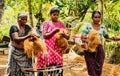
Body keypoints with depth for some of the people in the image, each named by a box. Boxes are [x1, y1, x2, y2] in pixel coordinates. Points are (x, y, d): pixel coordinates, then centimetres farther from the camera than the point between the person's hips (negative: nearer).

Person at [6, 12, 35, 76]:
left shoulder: (28, 27, 9)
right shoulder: (14, 28, -6)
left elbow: (34, 34, -2)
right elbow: (16, 39, -20)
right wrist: (28, 36, -33)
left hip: (25, 52, 4)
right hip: (15, 52, -4)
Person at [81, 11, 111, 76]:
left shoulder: (103, 27, 8)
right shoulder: (87, 26, -2)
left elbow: (107, 38, 16)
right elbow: (83, 35, -13)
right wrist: (83, 38, -36)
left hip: (99, 49, 3)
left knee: (98, 69, 4)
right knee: (92, 70, -6)